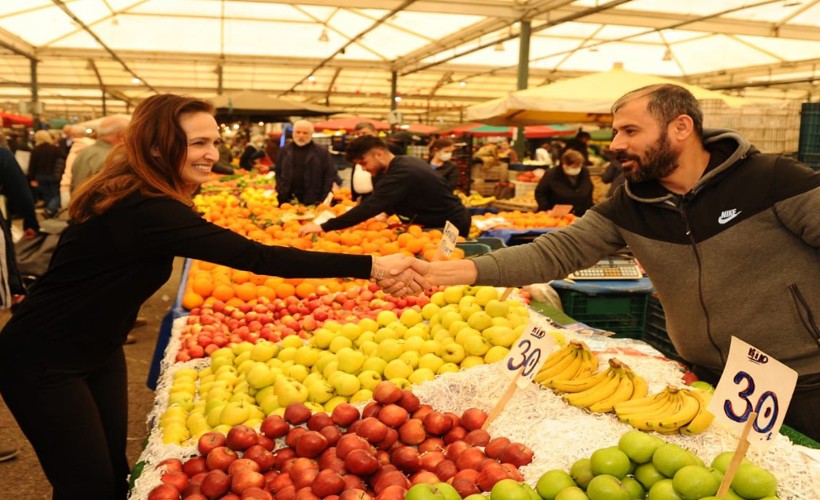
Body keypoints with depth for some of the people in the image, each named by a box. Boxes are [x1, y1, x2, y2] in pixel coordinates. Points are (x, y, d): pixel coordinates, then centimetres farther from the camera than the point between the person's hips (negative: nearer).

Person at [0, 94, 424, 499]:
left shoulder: (135, 195, -1)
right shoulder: (146, 211, -32)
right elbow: (255, 256, -37)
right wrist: (369, 266, -36)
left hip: (98, 351, 9)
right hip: (43, 362, -9)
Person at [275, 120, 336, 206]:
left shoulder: (322, 152, 3)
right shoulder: (284, 151, 12)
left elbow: (329, 176, 1)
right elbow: (277, 173, 16)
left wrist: (324, 200, -6)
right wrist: (280, 193, 3)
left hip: (312, 202, -2)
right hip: (287, 200, 3)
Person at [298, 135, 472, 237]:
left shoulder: (402, 173, -27)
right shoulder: (404, 163, 4)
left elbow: (371, 206, -34)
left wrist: (324, 227, -35)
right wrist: (387, 213, -4)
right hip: (449, 222, 10)